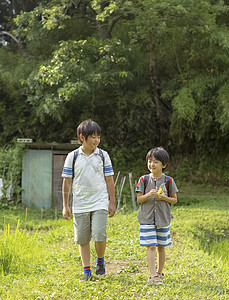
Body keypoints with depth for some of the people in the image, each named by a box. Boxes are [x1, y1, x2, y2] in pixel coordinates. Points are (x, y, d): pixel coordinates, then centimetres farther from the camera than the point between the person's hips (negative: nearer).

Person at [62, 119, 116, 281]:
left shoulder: (103, 155, 3)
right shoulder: (73, 157, 1)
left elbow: (109, 180, 7)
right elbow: (67, 181, 5)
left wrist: (112, 203, 5)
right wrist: (65, 206, 4)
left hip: (100, 203, -1)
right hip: (80, 204, 1)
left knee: (99, 235, -13)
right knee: (83, 239, 5)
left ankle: (100, 261, 13)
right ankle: (87, 270, 16)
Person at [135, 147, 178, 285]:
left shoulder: (168, 181, 0)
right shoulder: (144, 180, 0)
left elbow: (174, 200, 6)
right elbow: (139, 199, 1)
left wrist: (164, 197, -14)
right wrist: (148, 195, -19)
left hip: (163, 219, 1)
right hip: (147, 219, -1)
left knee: (161, 247, 10)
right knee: (151, 247, -8)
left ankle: (159, 273, 25)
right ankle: (153, 275, -10)